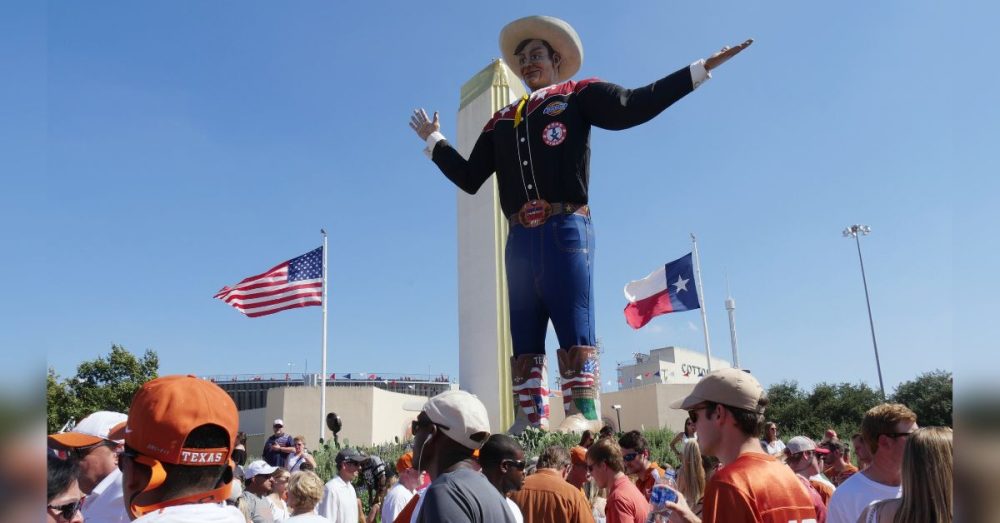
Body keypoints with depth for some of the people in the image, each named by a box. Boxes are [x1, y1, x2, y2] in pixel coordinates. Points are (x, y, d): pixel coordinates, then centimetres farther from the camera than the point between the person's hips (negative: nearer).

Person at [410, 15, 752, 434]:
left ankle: (584, 412, -9)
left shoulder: (578, 96, 11)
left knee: (573, 324, -10)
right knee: (524, 334, 4)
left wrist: (699, 70, -5)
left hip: (565, 229, -5)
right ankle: (531, 418, 8)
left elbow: (633, 107, -3)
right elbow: (470, 178, 24)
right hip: (520, 238, 5)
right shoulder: (502, 121, 23)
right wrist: (434, 141, 30)